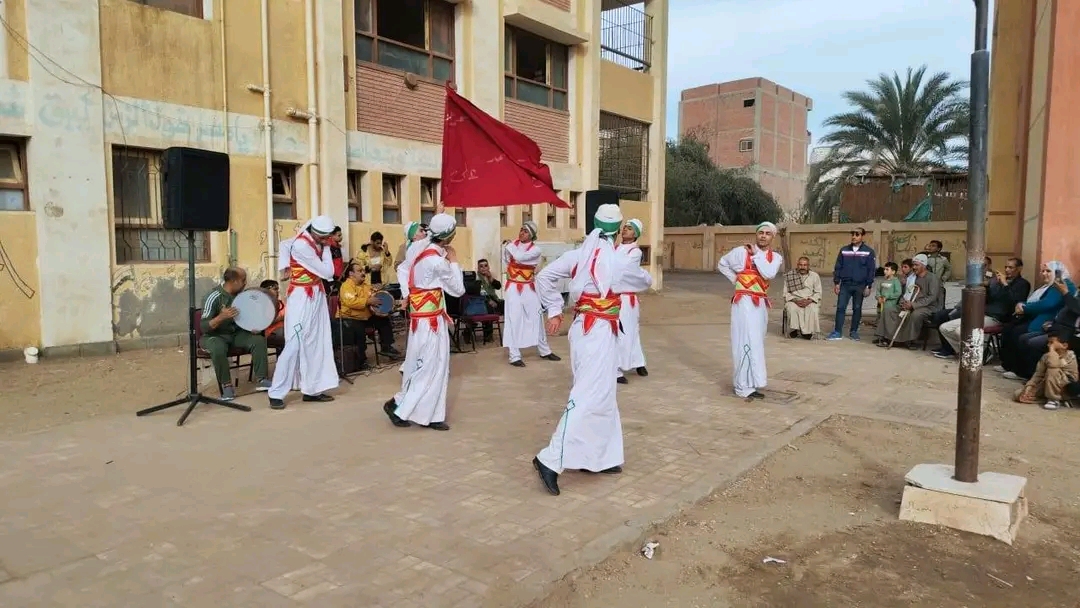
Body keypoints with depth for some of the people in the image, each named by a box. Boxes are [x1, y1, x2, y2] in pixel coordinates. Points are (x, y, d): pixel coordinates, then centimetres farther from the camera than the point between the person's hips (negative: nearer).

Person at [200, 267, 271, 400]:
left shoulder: (241, 295, -1)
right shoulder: (214, 297, -19)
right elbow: (204, 327, -22)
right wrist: (221, 317, -37)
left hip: (236, 333, 5)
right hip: (215, 336, -5)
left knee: (259, 340, -18)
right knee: (218, 348, -38)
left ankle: (261, 380, -15)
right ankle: (226, 386, -23)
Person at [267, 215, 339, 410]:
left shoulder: (314, 240, 2)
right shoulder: (301, 245, -24)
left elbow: (285, 244, 17)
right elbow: (328, 273, -21)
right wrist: (326, 248, -10)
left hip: (316, 295, 9)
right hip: (302, 298, -9)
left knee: (317, 343, 9)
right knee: (295, 344, -9)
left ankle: (312, 389, 16)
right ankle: (277, 394, -2)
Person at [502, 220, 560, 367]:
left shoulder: (535, 249, -8)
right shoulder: (510, 245, 0)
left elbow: (519, 257, -25)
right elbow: (506, 261, 17)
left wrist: (510, 246, -12)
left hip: (529, 288, 1)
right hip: (513, 288, 0)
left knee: (536, 318, 11)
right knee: (514, 320, -6)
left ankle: (544, 351, 27)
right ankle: (514, 356, -2)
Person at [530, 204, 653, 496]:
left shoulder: (579, 254, 2)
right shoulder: (618, 261, -10)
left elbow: (544, 277, 2)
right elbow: (645, 281, 9)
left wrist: (554, 310, 9)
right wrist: (635, 275, 30)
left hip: (581, 327, 7)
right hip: (601, 331, -7)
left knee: (602, 395, 16)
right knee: (590, 397, -8)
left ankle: (602, 457, 23)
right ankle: (552, 459, -15)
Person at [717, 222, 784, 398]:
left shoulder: (776, 257, 6)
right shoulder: (741, 251, -4)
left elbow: (768, 274, -15)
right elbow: (722, 264, 11)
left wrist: (756, 254, -9)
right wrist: (735, 279, 2)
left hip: (761, 303, 6)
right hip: (744, 302, -6)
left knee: (756, 342, 13)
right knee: (748, 343, -10)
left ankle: (748, 382, 26)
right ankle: (745, 386, -6)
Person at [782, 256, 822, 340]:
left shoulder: (815, 276, 11)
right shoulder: (790, 276, 8)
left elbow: (818, 293, 8)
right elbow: (786, 293, 5)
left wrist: (809, 300, -12)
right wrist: (795, 300, -14)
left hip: (810, 301, 0)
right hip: (794, 300, 0)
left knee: (813, 310, -33)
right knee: (792, 309, -35)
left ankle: (808, 331, -24)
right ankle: (794, 330, -24)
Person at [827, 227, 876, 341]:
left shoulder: (869, 252, 0)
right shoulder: (844, 250, 5)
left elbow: (871, 270, -1)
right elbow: (838, 267, 8)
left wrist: (868, 286, -5)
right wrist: (836, 283, 2)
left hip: (860, 286, -1)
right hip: (845, 284, 1)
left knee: (857, 309, 7)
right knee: (840, 308, -4)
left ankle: (854, 332, 18)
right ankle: (837, 332, 0)